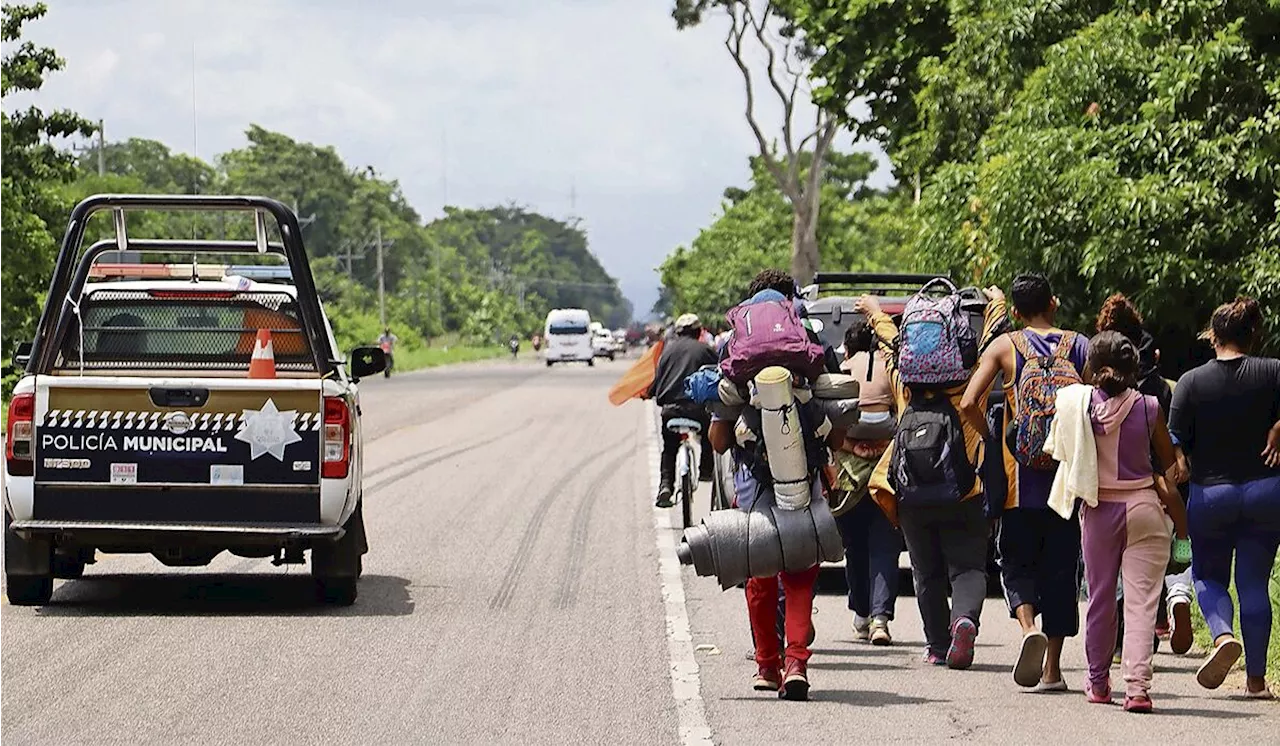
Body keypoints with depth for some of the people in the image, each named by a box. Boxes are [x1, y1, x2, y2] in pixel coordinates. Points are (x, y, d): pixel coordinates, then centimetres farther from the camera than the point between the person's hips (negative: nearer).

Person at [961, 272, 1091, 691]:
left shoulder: (1005, 346, 1)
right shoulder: (1079, 347, 4)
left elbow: (969, 404, -10)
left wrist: (992, 440, 5)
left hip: (1021, 477, -1)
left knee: (1017, 561, 10)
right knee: (1060, 566, 9)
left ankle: (1029, 626, -19)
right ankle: (1052, 668, 8)